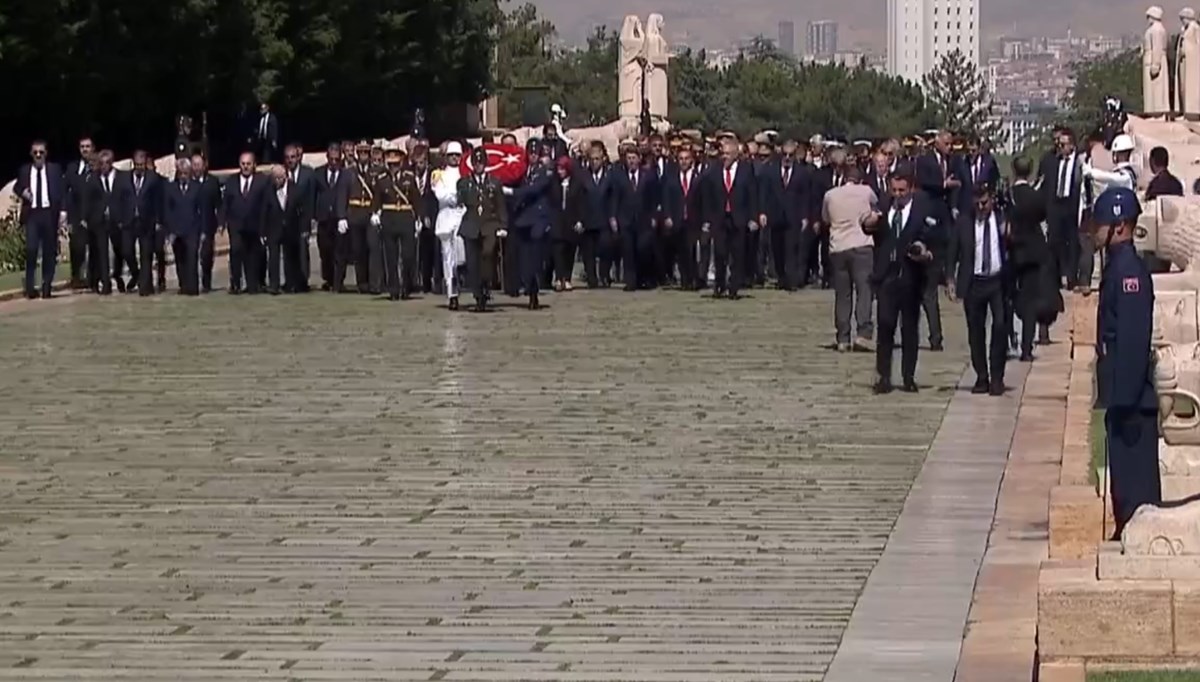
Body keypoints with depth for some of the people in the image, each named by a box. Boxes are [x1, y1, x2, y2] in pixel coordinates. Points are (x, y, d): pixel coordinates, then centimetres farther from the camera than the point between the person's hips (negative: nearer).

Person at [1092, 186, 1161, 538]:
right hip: (1123, 395, 10)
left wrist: (1124, 400, -22)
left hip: (1132, 398, -10)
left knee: (1134, 475, -5)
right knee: (1123, 472, 15)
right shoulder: (1117, 264, 12)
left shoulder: (1130, 269, -17)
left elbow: (1134, 339, -22)